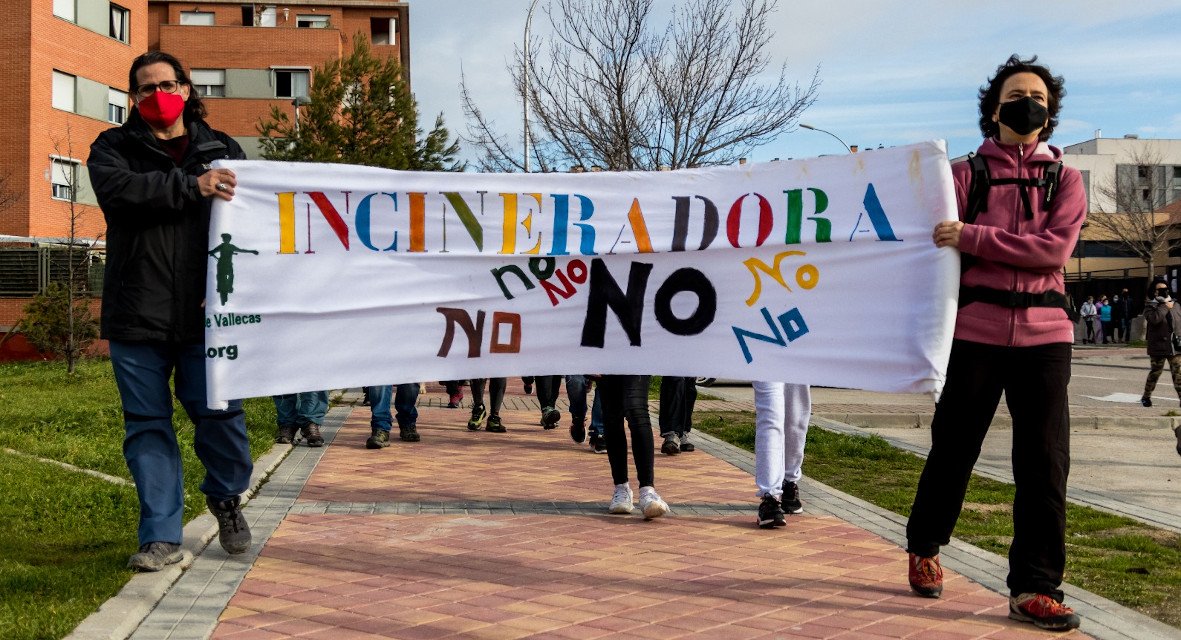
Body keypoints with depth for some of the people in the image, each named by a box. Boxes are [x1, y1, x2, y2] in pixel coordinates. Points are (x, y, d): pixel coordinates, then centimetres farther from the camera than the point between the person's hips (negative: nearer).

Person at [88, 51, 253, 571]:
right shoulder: (113, 147, 10)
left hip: (204, 315, 0)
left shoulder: (222, 151, 13)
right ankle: (161, 537, 12)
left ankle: (227, 500, 28)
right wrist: (189, 186, -22)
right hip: (136, 315, 0)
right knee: (147, 424, 4)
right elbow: (117, 189, -13)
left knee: (220, 415, 0)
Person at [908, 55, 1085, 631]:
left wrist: (975, 238, -15)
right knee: (952, 449, 7)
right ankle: (924, 547, 30)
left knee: (1045, 463, -2)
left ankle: (1033, 588, 4)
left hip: (1044, 334, 1)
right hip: (975, 331, -1)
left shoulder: (1065, 180, 10)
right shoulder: (965, 173, 8)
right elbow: (942, 249, 2)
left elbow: (1056, 247, -7)